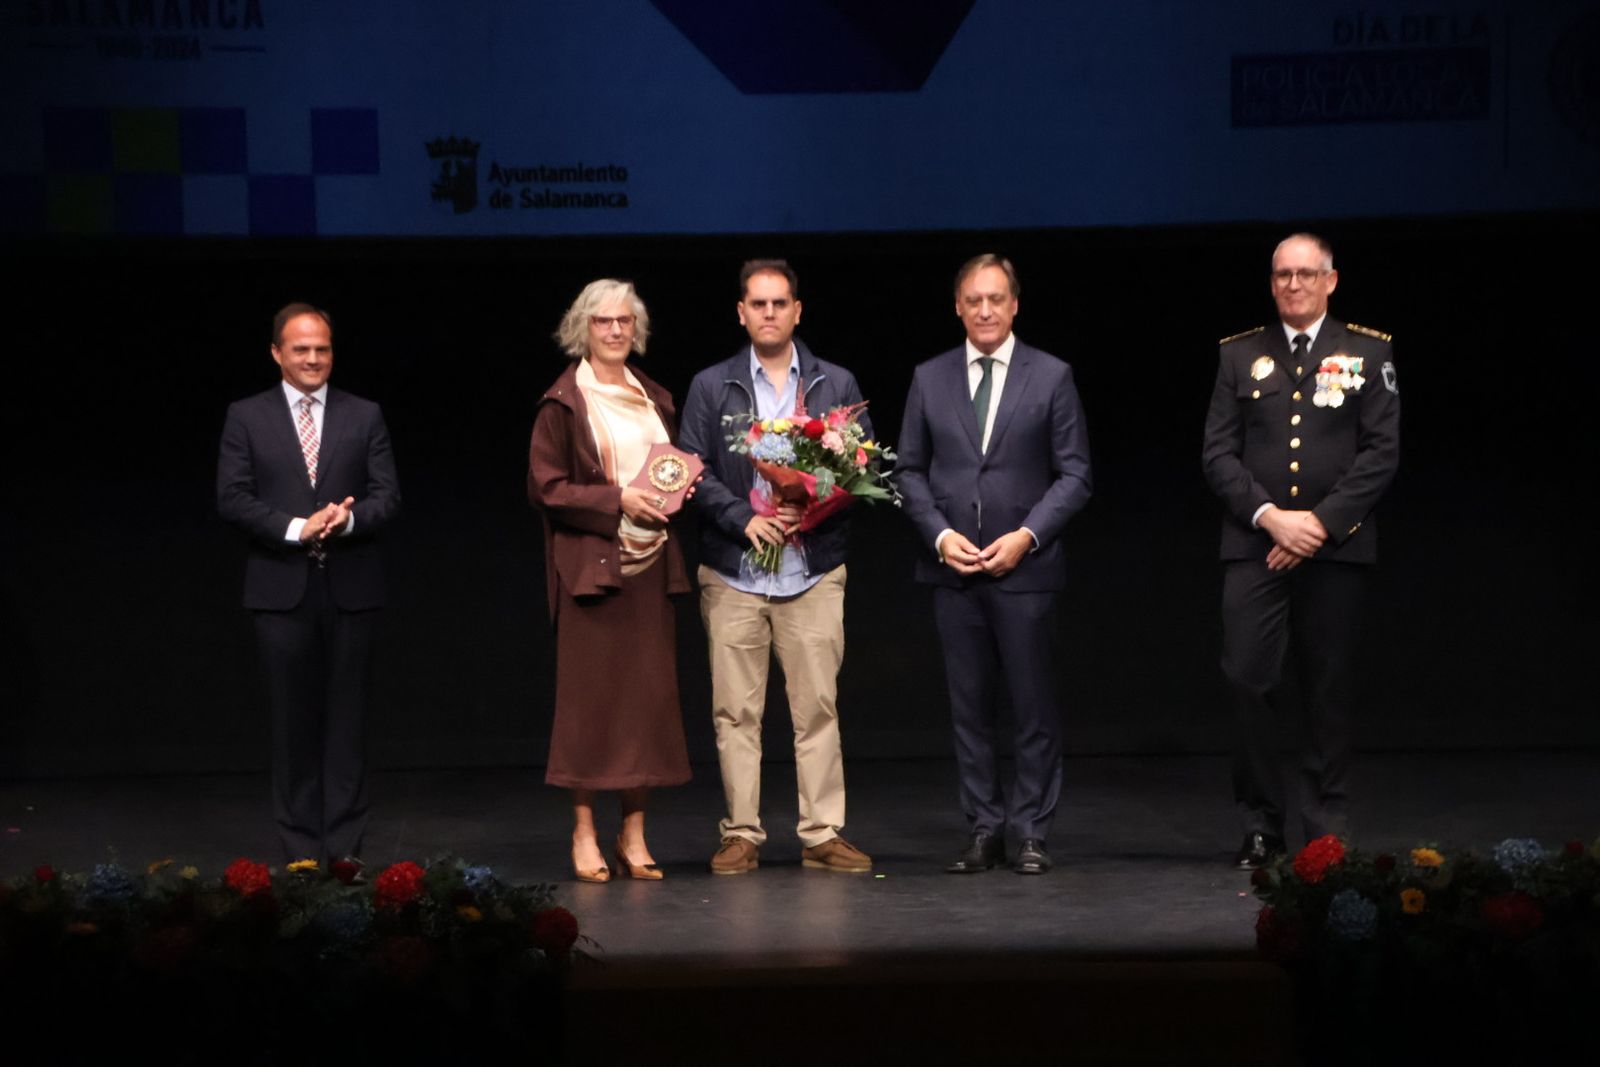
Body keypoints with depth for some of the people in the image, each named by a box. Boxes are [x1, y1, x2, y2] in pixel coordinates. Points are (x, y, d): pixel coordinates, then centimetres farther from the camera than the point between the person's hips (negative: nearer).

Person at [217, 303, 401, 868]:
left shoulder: (365, 416, 8)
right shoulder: (246, 417, 5)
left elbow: (387, 495, 3)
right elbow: (232, 498, -3)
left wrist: (349, 519, -18)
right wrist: (296, 529, -16)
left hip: (350, 587, 1)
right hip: (282, 587, -1)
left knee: (346, 717, 3)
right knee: (294, 719, 3)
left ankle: (345, 848, 8)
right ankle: (301, 851, 9)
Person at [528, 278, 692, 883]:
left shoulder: (654, 398, 15)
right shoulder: (563, 403, -2)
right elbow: (545, 487, -7)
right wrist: (617, 500, -16)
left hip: (649, 562, 5)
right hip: (590, 561, -5)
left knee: (648, 696, 3)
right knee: (589, 696, -4)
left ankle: (634, 834, 9)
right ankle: (583, 833, 3)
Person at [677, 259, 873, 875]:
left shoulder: (836, 385, 9)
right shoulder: (711, 387, 6)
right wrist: (745, 518, -13)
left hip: (813, 570, 0)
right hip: (733, 574, 0)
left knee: (817, 707, 1)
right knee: (735, 711, 1)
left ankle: (822, 834, 7)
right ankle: (741, 835, 8)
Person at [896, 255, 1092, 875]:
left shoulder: (1051, 377, 2)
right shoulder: (929, 379, 8)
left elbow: (1074, 473, 0)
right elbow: (910, 470, 10)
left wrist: (1026, 536, -11)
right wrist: (940, 534, -6)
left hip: (1025, 567, -2)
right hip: (953, 568, 2)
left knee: (1034, 704, 1)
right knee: (969, 705, 5)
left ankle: (1033, 833, 8)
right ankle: (984, 830, 12)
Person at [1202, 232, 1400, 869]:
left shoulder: (1368, 353, 6)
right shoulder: (1240, 356, 10)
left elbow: (1381, 453, -1)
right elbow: (1218, 454, 4)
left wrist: (1321, 521, -10)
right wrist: (1271, 517, -10)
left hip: (1337, 548, -1)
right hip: (1254, 546, 1)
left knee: (1330, 692, 3)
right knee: (1246, 679, -7)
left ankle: (1327, 832, 12)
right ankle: (1260, 826, 5)